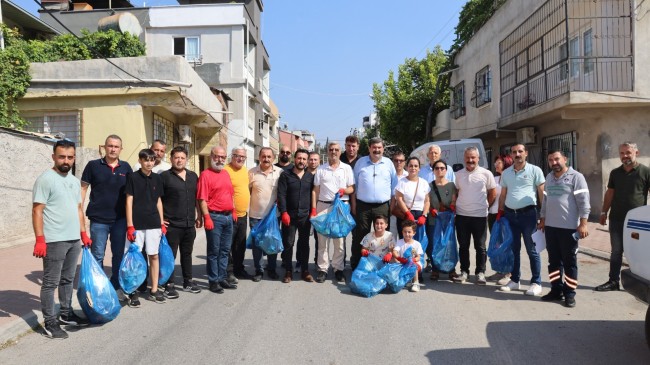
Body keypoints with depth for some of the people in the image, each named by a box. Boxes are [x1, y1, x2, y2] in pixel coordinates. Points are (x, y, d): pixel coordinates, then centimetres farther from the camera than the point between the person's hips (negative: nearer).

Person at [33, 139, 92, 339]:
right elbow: (37, 211, -14)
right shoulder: (46, 179, -10)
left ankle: (66, 314, 30)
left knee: (68, 280, 17)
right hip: (54, 241, -7)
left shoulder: (75, 181, 13)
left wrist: (83, 233, 16)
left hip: (74, 240, 8)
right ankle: (50, 323, 10)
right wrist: (39, 239, -19)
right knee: (50, 283, 1)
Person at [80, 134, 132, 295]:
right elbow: (83, 188, 2)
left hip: (120, 219, 3)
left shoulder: (126, 167, 5)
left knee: (118, 254, 11)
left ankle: (116, 286, 25)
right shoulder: (93, 165, -2)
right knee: (97, 255, 5)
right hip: (99, 219, -2)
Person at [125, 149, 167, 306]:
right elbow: (129, 201, -4)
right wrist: (130, 225, -9)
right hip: (137, 224, -3)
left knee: (154, 256, 8)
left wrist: (162, 223, 10)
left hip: (154, 223, 4)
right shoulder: (133, 177, -3)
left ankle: (154, 290, 17)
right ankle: (133, 292, 12)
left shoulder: (157, 178, 8)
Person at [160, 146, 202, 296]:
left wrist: (199, 216, 15)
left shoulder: (193, 176, 11)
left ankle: (188, 282, 26)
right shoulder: (164, 176, -6)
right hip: (171, 225, -5)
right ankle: (169, 285, 11)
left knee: (187, 254, 15)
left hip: (189, 224, 5)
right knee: (170, 255, 2)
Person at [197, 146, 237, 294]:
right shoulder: (206, 174, -9)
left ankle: (222, 278, 25)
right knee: (214, 251, 2)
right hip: (215, 217, -7)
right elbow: (202, 199, -15)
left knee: (225, 250, 14)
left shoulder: (226, 173, 13)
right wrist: (207, 218, -20)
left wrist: (233, 211, 15)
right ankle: (213, 281, 12)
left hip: (228, 216, 7)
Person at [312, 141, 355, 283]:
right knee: (322, 239, 2)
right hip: (323, 205, 1)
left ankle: (338, 268, 11)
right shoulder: (320, 169, 10)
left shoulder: (347, 168, 8)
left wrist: (344, 190, -15)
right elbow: (315, 190, 8)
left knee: (339, 239, 2)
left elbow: (352, 188, 8)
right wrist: (313, 209, -1)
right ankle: (322, 268, 9)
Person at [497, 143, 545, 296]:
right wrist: (500, 213, 11)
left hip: (528, 213, -4)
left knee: (531, 250, 3)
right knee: (513, 248, 12)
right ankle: (514, 280, 23)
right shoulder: (506, 173, 11)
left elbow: (542, 193, -3)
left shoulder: (535, 170, -2)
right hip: (510, 214, 4)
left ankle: (536, 283, 12)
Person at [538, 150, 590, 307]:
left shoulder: (576, 177, -7)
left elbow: (583, 202, -12)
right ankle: (556, 290, 21)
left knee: (569, 262, 3)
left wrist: (583, 224, -17)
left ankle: (570, 293, 11)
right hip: (550, 227, 6)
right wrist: (542, 220, 18)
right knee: (554, 260, 11)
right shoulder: (549, 178, 13)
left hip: (569, 227, -6)